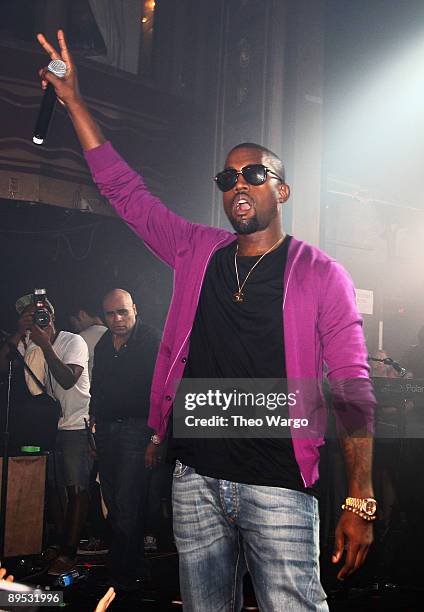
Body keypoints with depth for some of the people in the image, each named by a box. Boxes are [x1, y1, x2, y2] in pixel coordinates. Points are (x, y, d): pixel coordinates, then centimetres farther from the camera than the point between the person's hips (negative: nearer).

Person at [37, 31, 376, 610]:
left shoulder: (320, 275, -3)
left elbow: (352, 391, -7)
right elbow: (125, 190, 11)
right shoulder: (198, 253, 9)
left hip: (277, 487, -4)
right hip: (196, 478, 4)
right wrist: (74, 100, 9)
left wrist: (359, 501, -14)